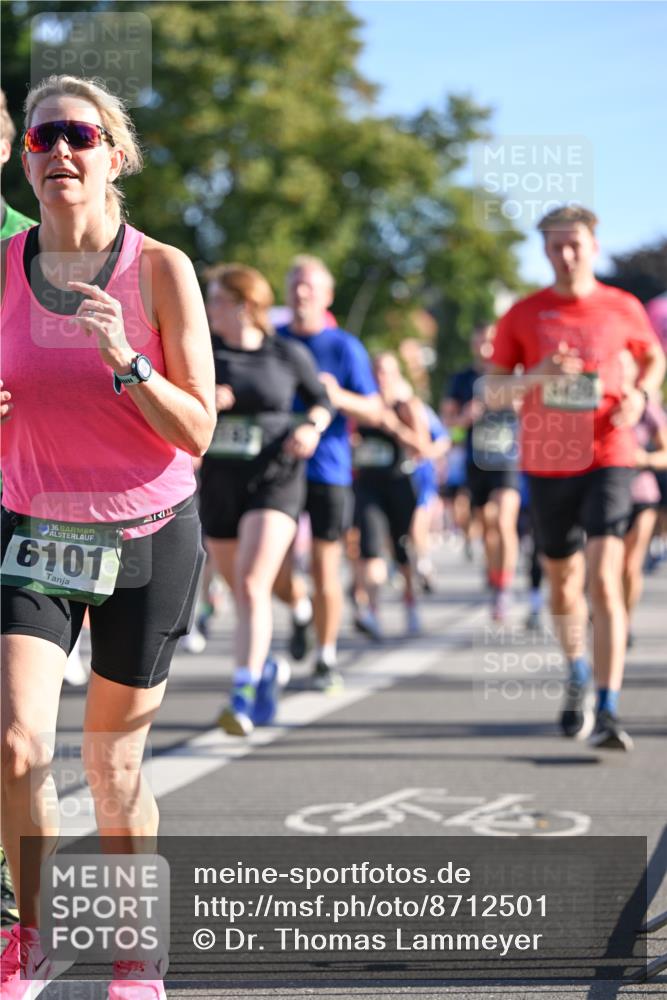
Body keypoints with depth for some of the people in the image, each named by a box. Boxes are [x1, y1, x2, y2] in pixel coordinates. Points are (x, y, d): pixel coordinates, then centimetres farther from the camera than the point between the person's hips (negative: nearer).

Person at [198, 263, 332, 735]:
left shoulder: (288, 354, 0)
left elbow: (321, 400, 14)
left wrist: (312, 427, -6)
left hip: (275, 479, -3)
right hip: (218, 482, 3)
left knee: (253, 585, -18)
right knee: (240, 590, 14)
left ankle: (243, 696, -22)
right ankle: (264, 666, 40)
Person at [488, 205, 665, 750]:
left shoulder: (622, 308, 1)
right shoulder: (524, 314, 2)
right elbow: (493, 391, 3)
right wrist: (536, 374, -17)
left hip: (608, 459, -2)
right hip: (547, 464, 2)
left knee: (605, 581, -16)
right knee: (564, 582, 15)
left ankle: (608, 712, -19)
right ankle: (578, 677, 42)